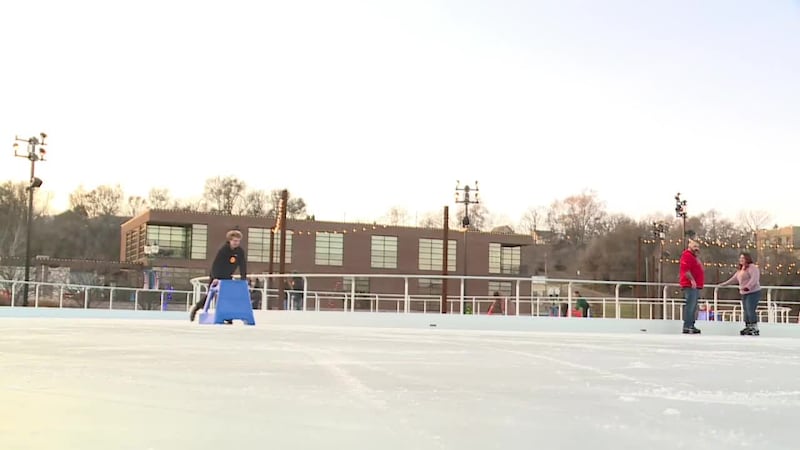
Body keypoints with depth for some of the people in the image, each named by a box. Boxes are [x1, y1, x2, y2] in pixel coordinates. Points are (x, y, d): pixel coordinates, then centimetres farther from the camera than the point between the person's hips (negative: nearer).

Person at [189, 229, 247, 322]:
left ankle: (228, 318, -4)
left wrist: (243, 279, -19)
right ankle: (195, 308, 21)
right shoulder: (223, 249, -23)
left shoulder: (240, 251, -11)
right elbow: (215, 263, -26)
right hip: (216, 276, -4)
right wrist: (215, 277, -33)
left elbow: (243, 265, -11)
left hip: (227, 277, 4)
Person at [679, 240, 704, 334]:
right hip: (690, 285, -11)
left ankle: (691, 326, 19)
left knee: (693, 307, 13)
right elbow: (685, 269, -21)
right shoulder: (687, 255, -9)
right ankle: (687, 327, -16)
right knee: (690, 306, -14)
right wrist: (692, 280, -26)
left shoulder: (695, 257, 24)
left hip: (696, 286, 11)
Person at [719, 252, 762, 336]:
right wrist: (725, 284, 31)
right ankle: (748, 327, 14)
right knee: (746, 311, 9)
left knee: (750, 310, -15)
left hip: (753, 292, -10)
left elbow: (754, 278, -24)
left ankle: (755, 329, -13)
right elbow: (734, 278, 28)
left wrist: (748, 286, -36)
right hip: (744, 294, 10)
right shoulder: (741, 269, 19)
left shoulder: (752, 267, -11)